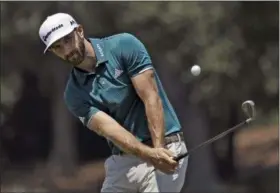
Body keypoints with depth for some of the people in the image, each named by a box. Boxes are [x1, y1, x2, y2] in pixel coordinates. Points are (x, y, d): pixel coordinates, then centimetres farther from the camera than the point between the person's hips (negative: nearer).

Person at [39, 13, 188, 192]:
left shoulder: (124, 46, -7)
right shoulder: (74, 94, 1)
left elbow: (151, 99, -12)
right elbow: (110, 129, -13)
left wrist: (158, 149, -22)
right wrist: (150, 154, -30)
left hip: (166, 150, -5)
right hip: (122, 162, 5)